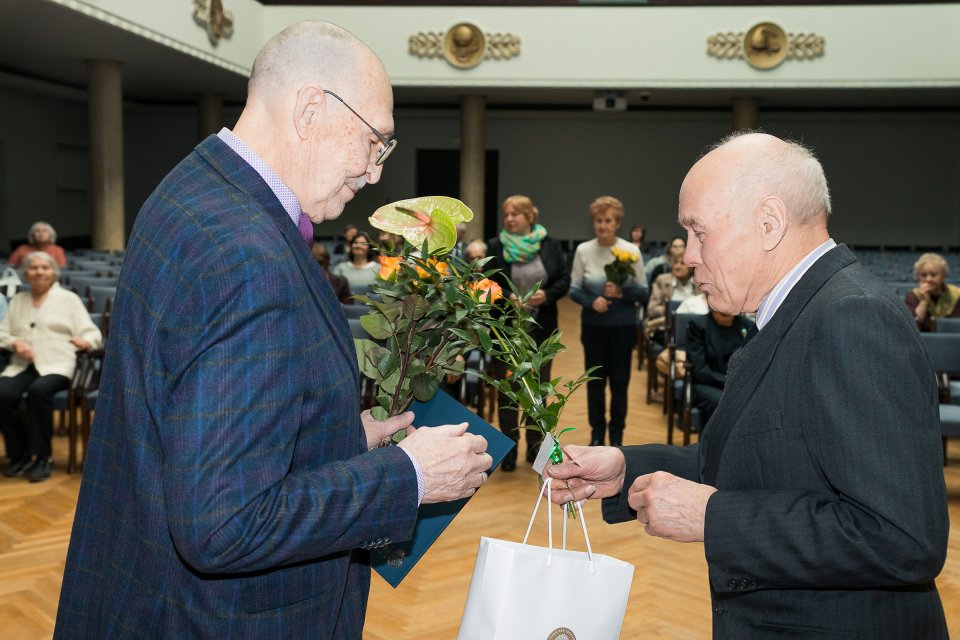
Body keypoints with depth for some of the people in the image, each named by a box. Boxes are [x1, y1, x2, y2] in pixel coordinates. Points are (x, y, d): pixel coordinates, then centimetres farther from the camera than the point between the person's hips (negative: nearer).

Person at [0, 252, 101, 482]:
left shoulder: (69, 299, 12)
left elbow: (92, 334, 4)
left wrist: (85, 341, -21)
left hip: (56, 365, -3)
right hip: (22, 365, 3)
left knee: (38, 391, -36)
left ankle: (43, 456, -22)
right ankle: (20, 453, -11)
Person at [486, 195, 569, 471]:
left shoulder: (550, 244, 0)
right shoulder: (495, 246, -3)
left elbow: (564, 279, 2)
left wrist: (547, 295, -16)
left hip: (541, 329, 1)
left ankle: (535, 444, 26)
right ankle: (509, 447, 17)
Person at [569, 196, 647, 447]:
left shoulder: (631, 251, -7)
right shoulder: (583, 250, -4)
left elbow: (643, 291, -3)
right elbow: (574, 289, 0)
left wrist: (622, 292, -23)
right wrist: (591, 301, -19)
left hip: (623, 325, -1)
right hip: (593, 325, 1)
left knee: (619, 381, 7)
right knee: (595, 379, 9)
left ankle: (617, 434, 22)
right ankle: (597, 432, 24)